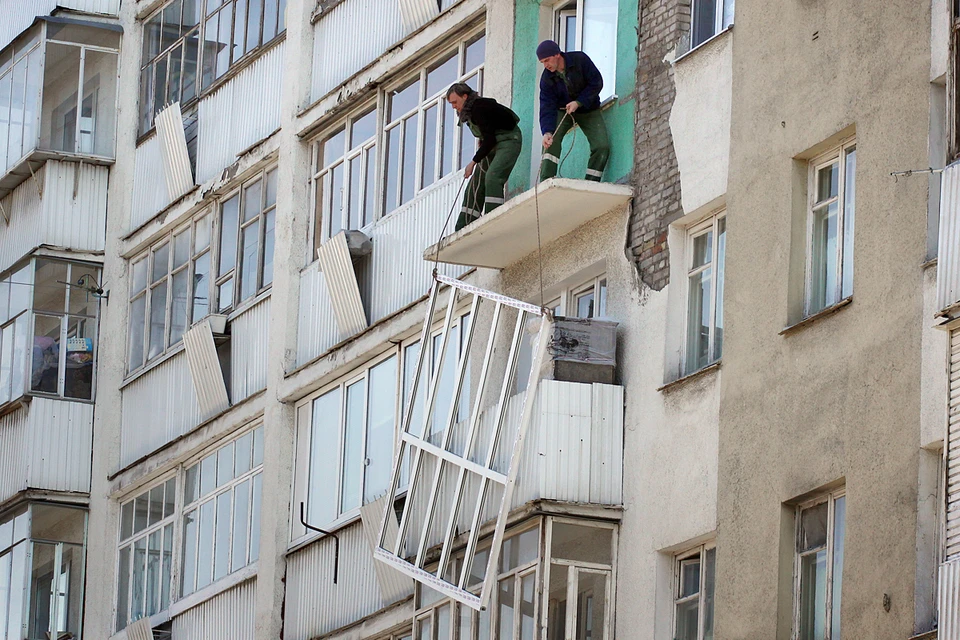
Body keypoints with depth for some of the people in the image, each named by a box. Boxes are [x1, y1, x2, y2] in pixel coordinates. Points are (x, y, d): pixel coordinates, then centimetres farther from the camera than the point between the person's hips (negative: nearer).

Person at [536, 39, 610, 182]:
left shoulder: (580, 60, -22)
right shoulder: (547, 78, -17)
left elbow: (596, 83, -18)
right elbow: (547, 107, -22)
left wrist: (578, 103, -26)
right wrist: (547, 132, -38)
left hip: (588, 110, -1)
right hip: (563, 111, 1)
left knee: (602, 146, -19)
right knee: (552, 141, -25)